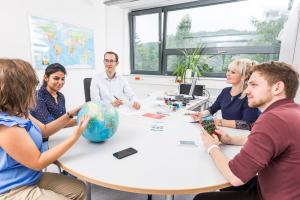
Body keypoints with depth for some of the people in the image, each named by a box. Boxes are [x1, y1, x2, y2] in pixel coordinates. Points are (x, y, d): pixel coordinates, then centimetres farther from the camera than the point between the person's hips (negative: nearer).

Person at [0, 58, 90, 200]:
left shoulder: (20, 113, 1)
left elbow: (44, 130, 14)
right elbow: (37, 162, -25)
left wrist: (70, 114, 4)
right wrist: (75, 136, -27)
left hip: (34, 177, 9)